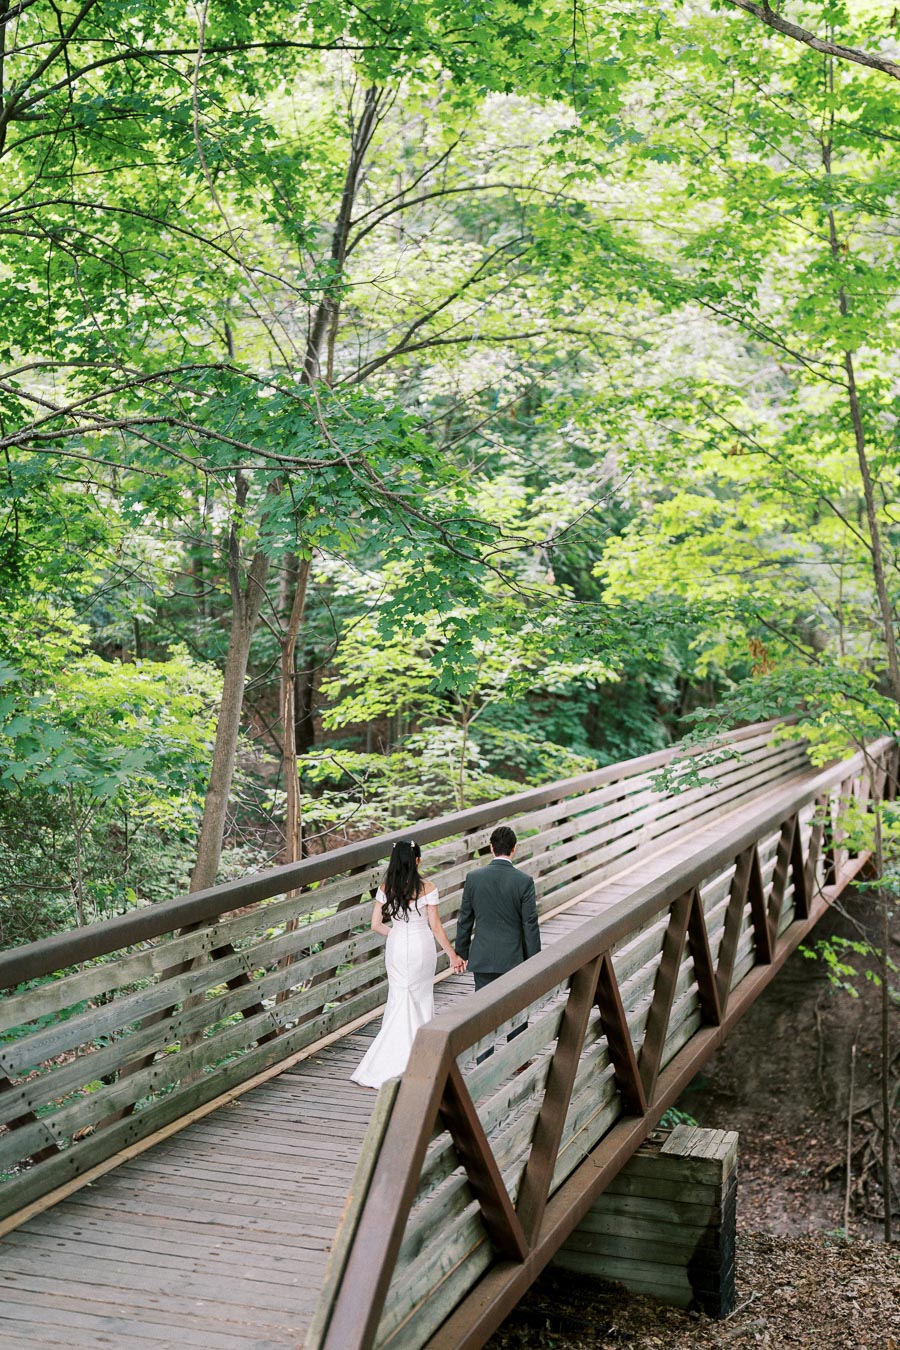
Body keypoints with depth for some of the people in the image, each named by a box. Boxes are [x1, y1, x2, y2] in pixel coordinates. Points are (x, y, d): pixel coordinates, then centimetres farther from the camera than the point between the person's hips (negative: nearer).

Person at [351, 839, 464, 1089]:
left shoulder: (385, 888, -5)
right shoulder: (427, 889, -13)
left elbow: (376, 924, -3)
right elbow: (436, 927, -8)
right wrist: (453, 955, 2)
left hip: (396, 948, 2)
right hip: (422, 948, -2)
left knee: (399, 1001, 11)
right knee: (422, 998, 14)